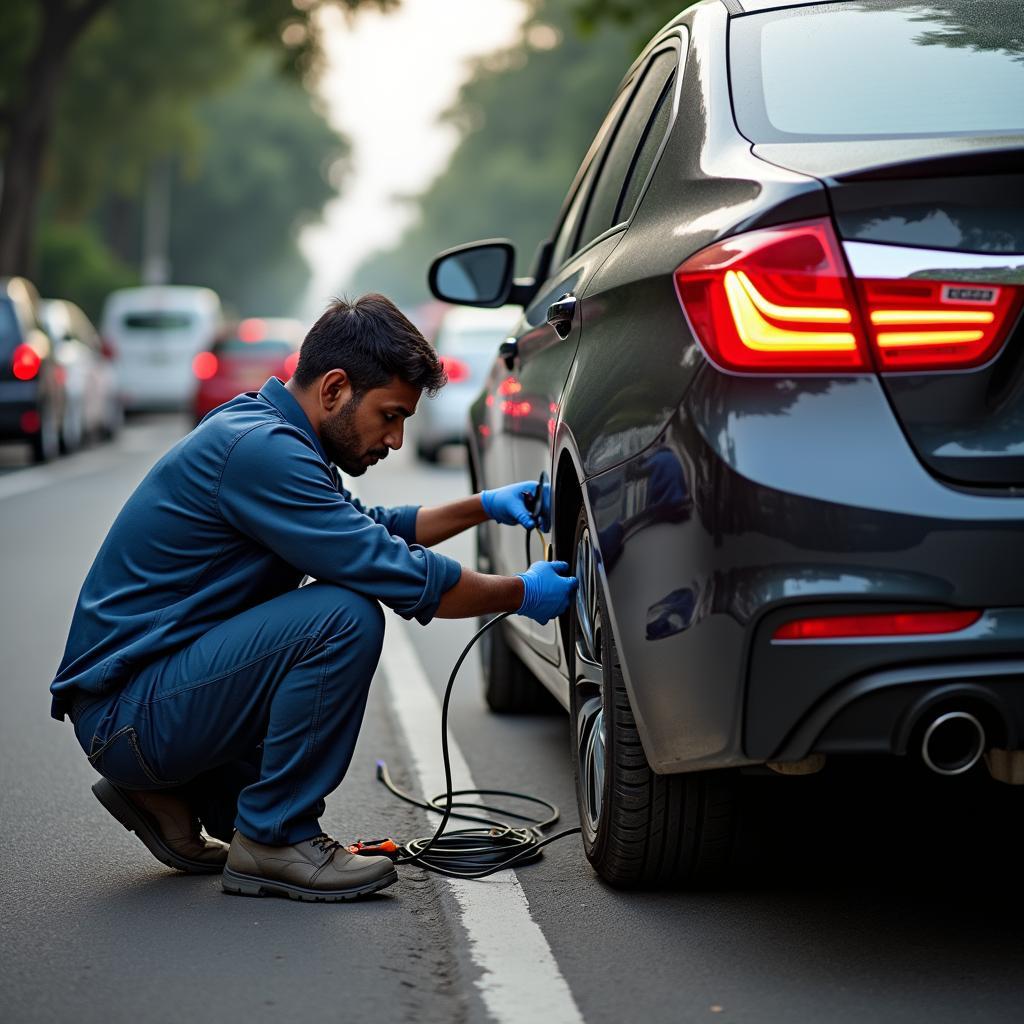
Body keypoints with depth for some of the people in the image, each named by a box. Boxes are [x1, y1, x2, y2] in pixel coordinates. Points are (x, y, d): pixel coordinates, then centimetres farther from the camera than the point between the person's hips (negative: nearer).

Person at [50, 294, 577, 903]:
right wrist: (521, 594, -7)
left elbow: (368, 533, 27)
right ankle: (275, 841, -10)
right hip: (125, 711, -10)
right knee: (347, 617, -24)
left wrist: (484, 508, 18)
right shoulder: (260, 450, -20)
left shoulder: (264, 429, 11)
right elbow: (405, 580, -21)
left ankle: (169, 794, 18)